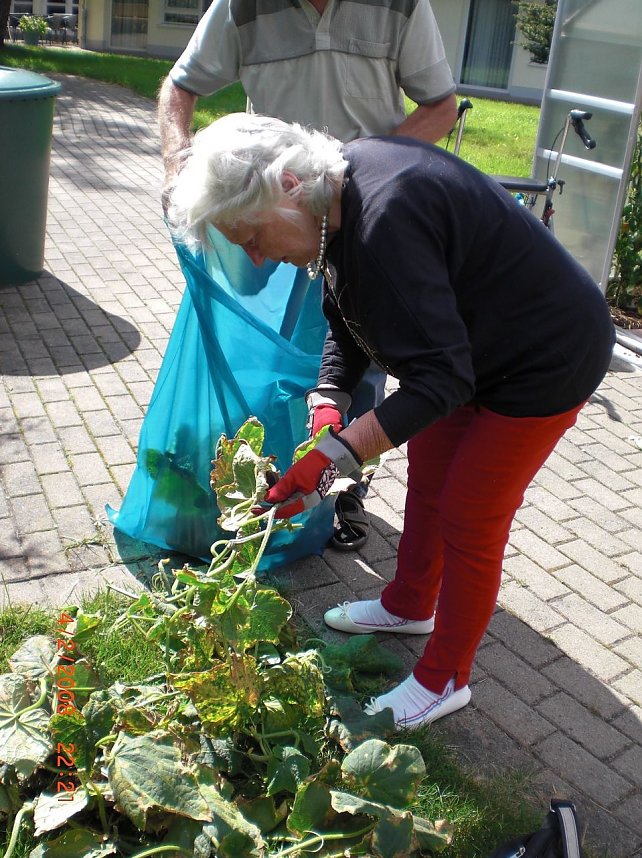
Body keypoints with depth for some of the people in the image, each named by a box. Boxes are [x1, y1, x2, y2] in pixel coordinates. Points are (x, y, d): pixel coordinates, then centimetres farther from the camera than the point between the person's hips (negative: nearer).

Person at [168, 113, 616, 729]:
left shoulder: (386, 220, -37)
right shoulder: (340, 196, -6)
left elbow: (440, 378, -36)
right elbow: (347, 323, 3)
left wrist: (339, 454, -38)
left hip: (548, 360, -9)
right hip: (470, 347, 9)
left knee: (468, 518, 1)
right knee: (426, 476, 20)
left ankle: (444, 678, 22)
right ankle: (409, 607, 45)